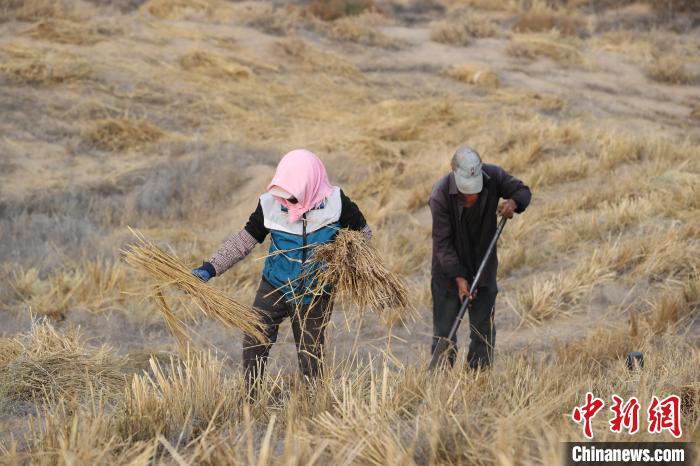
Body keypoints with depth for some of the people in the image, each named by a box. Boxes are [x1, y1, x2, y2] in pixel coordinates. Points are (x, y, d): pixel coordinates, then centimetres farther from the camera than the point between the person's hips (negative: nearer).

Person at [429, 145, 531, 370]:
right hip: (449, 268, -3)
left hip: (484, 265, 3)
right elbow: (442, 242, -20)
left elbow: (523, 191, 4)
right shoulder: (440, 195, -23)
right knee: (444, 329, 0)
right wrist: (459, 278, -25)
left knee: (484, 329, 9)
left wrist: (513, 203, -21)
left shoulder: (494, 176, -14)